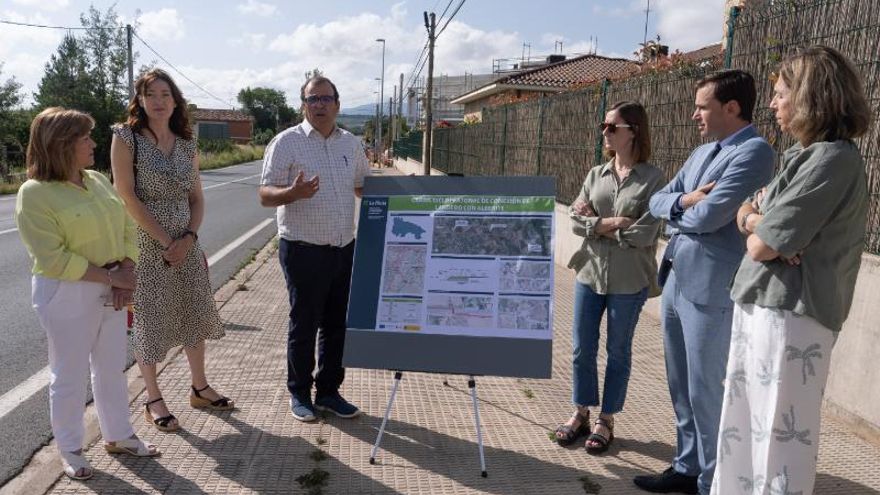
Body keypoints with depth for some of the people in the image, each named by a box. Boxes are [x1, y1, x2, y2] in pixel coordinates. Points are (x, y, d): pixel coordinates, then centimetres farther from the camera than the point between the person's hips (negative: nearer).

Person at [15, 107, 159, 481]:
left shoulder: (98, 180, 6)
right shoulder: (35, 193, -15)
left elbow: (126, 230, 5)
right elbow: (54, 260, -20)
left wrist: (125, 274, -9)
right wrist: (110, 276, -18)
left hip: (110, 291, 7)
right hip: (66, 295, -6)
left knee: (112, 368, 17)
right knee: (69, 376, 8)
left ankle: (118, 436, 33)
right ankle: (70, 449, 27)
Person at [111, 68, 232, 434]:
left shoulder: (187, 145, 7)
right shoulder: (126, 137, -8)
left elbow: (197, 198, 9)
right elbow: (127, 196, -14)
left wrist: (189, 237, -7)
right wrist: (165, 241, -15)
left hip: (186, 244, 5)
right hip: (145, 244, -5)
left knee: (194, 314, 12)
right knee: (150, 318, 4)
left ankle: (200, 388, 29)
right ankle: (153, 400, 20)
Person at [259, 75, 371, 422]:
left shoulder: (351, 143, 11)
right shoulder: (287, 142, -6)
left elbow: (365, 186, 21)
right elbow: (265, 195, -9)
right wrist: (294, 192, -29)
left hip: (344, 248, 5)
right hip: (303, 249, -5)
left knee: (337, 324, 12)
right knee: (304, 325, 5)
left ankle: (329, 391, 28)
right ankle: (299, 393, 23)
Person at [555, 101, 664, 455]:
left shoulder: (653, 178, -8)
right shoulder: (595, 175, 7)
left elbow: (644, 234, -16)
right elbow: (575, 220, -1)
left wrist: (596, 223, -9)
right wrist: (616, 223, -14)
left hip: (630, 281, -4)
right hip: (590, 273, 4)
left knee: (618, 352, 11)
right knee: (582, 349, 11)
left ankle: (606, 420, 27)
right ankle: (581, 414, 30)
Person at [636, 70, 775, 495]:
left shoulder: (754, 151, -11)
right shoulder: (701, 153, 16)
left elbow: (710, 216, -20)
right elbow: (657, 201, 13)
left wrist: (675, 212, 0)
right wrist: (685, 199, -9)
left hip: (710, 288, -9)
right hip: (675, 280, 9)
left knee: (707, 391, 3)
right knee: (681, 387, 18)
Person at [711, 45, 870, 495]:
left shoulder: (832, 159, -16)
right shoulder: (807, 154, 15)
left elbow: (762, 245, -19)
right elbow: (745, 214, 16)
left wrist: (760, 233, 3)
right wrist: (761, 223, -6)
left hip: (788, 315, -9)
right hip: (761, 306, 9)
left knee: (779, 435, 1)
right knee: (743, 427, 18)